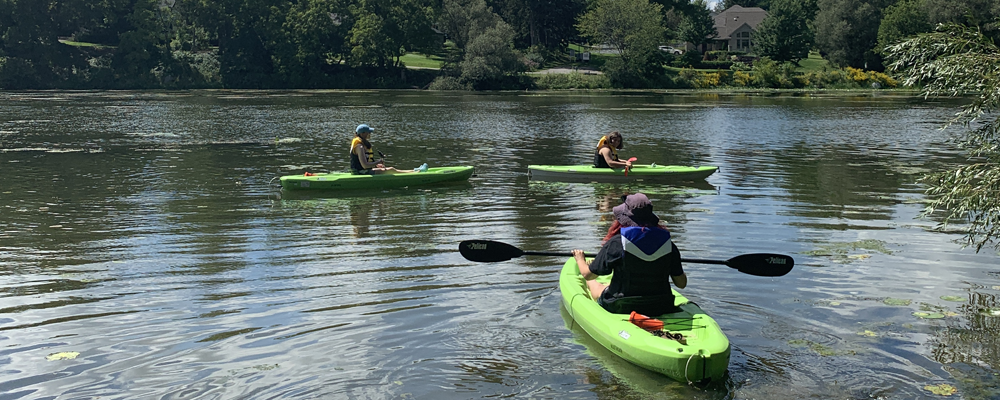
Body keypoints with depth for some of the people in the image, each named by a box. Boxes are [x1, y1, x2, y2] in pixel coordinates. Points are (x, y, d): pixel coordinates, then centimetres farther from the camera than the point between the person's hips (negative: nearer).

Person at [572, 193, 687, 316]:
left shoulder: (616, 242, -18)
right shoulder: (667, 242, -9)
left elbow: (588, 275, -6)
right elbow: (682, 284, -1)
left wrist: (580, 259, 16)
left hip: (622, 309, -3)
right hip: (661, 309, 3)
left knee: (592, 283, 26)